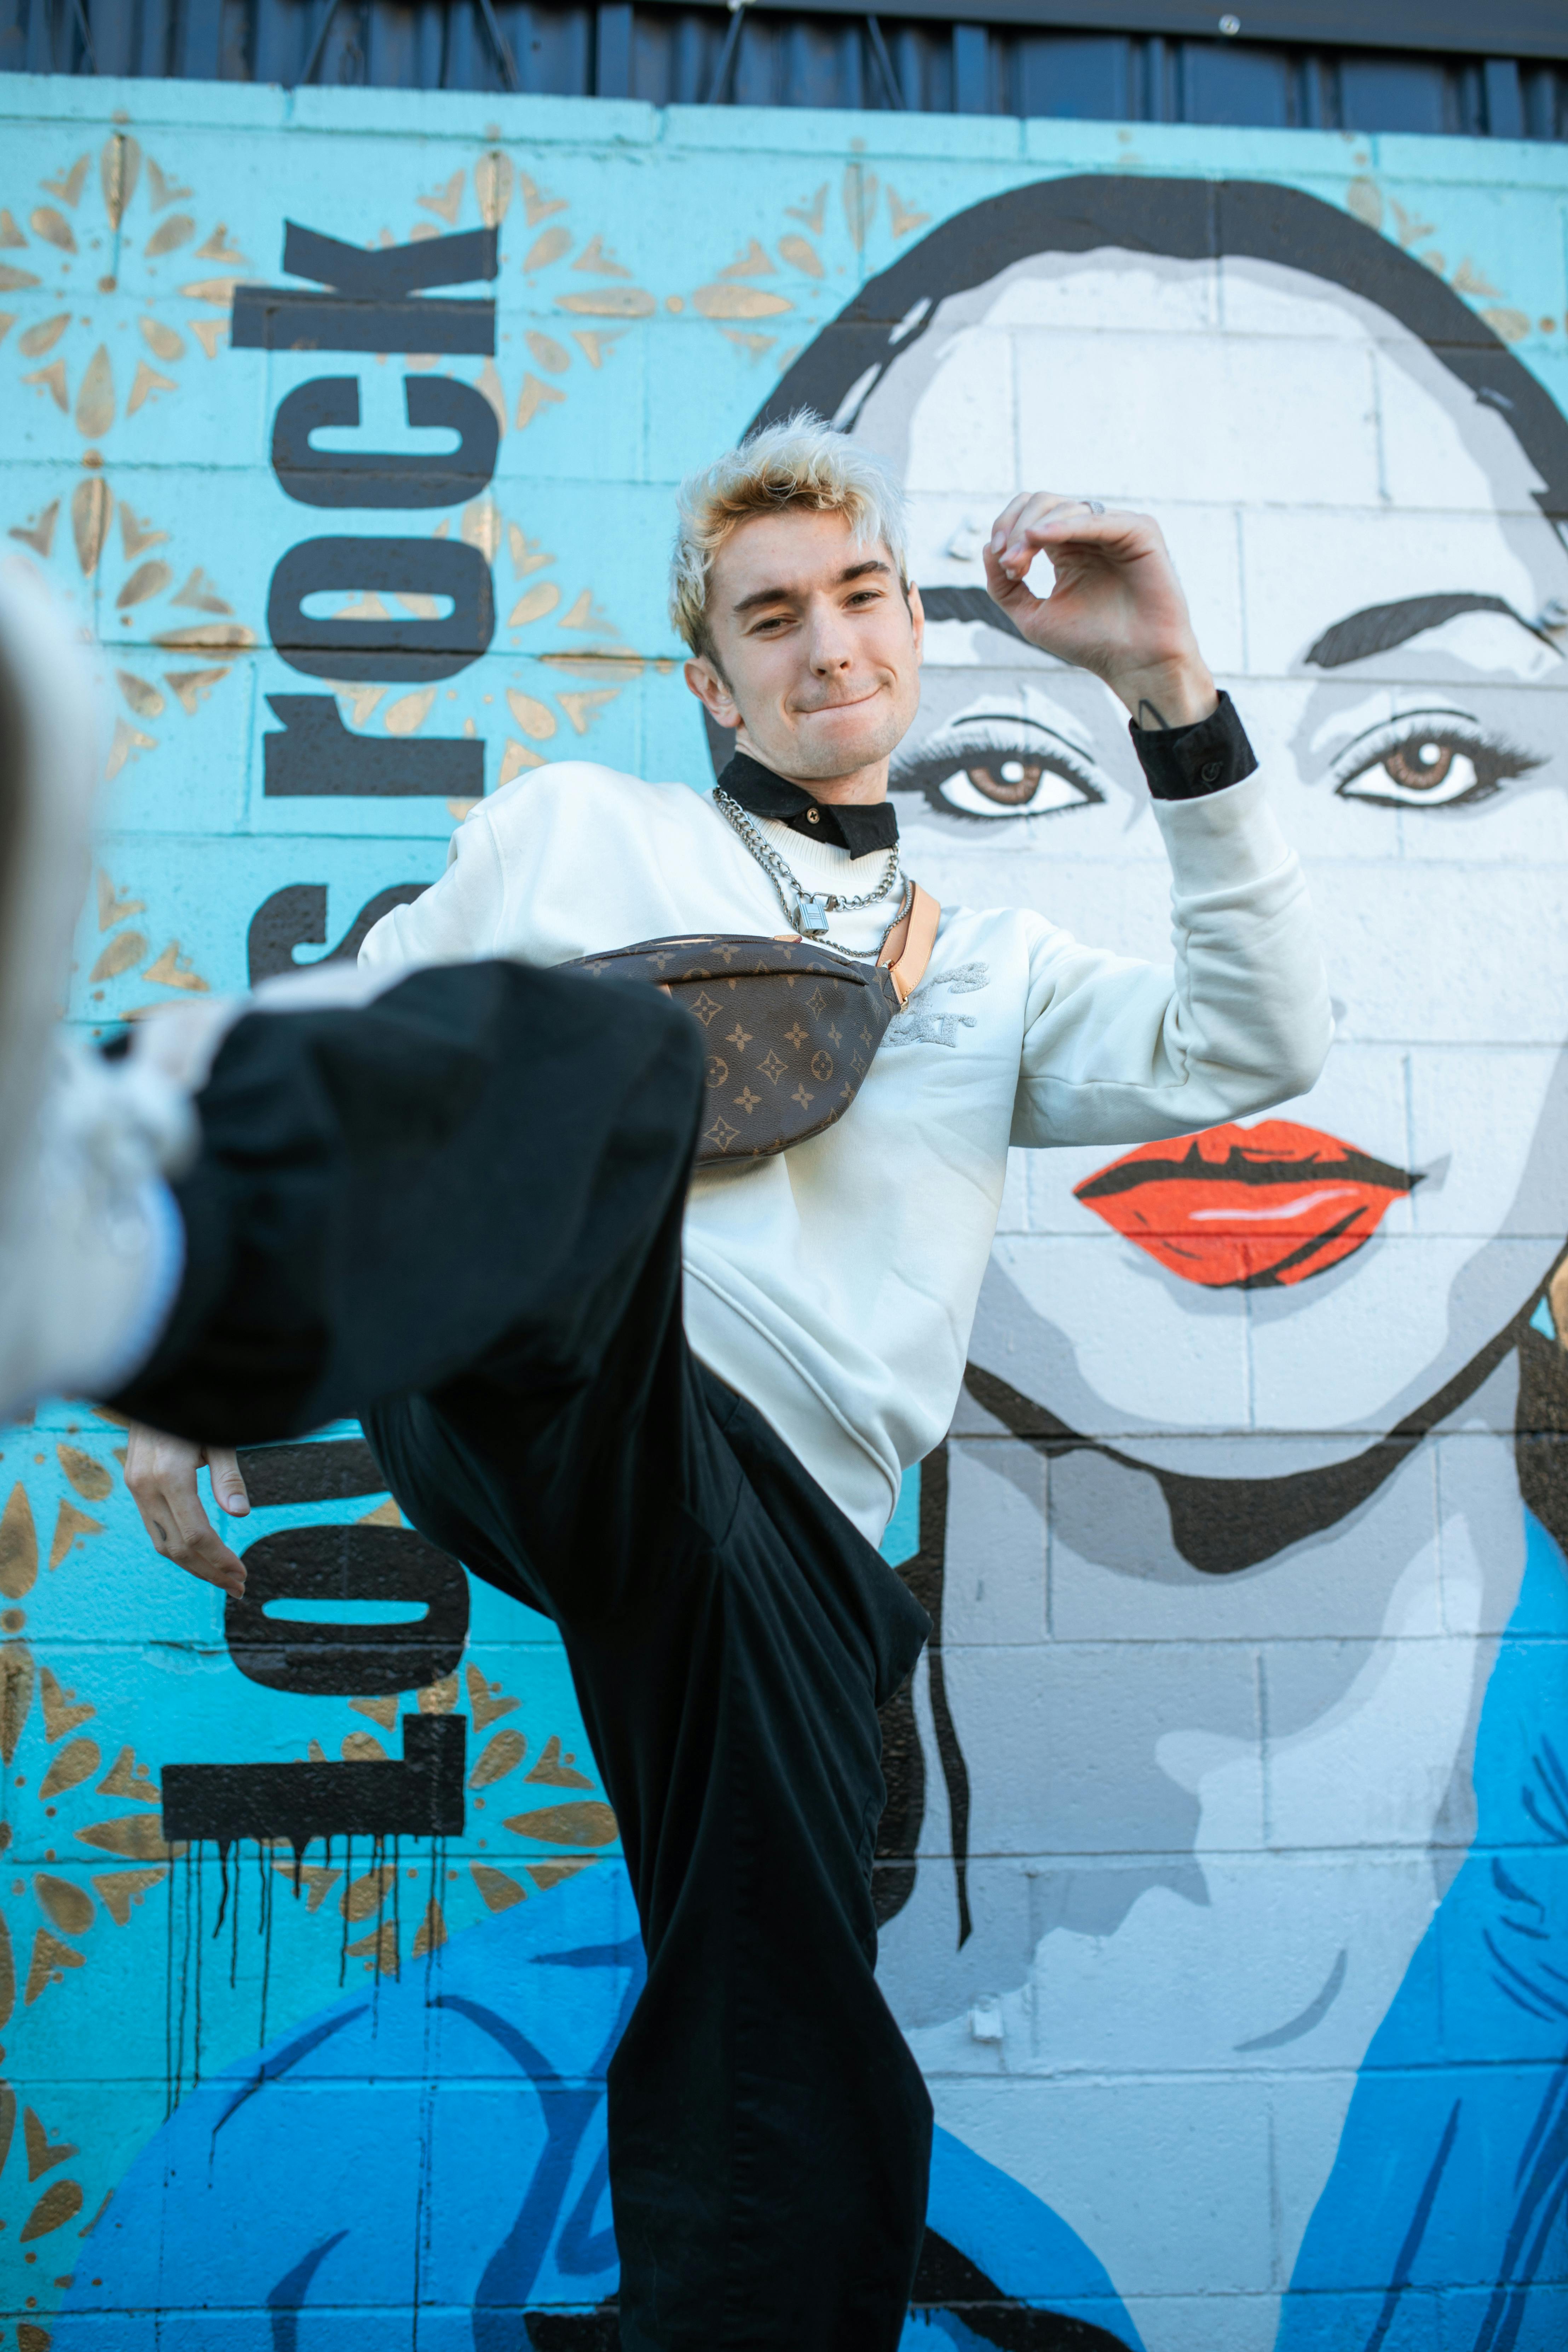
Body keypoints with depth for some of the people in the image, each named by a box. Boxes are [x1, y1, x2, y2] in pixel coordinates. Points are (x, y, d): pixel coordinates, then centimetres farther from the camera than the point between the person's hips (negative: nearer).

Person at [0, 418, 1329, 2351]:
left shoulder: (996, 965, 27)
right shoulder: (579, 826, 21)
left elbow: (1257, 1051, 12)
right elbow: (353, 1038, 17)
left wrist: (1173, 693, 7)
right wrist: (191, 1370, 6)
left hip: (781, 1516, 3)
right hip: (531, 1387, -3)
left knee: (789, 2150, -4)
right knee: (594, 1059, -36)